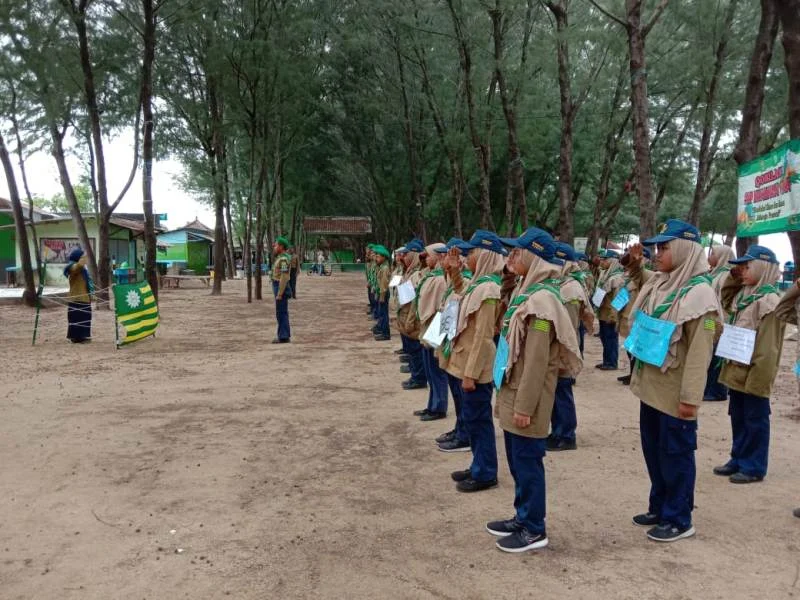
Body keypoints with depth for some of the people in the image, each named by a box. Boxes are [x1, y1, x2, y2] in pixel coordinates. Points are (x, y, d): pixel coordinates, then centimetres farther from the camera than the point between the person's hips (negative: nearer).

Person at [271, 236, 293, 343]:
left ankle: (284, 337, -3)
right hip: (279, 288, 10)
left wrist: (279, 294, -24)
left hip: (281, 289, -10)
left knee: (281, 313, -7)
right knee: (282, 313, 12)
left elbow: (284, 277, -23)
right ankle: (285, 336, 16)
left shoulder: (283, 259, -19)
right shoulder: (281, 258, 14)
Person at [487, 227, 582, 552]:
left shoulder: (542, 298, -20)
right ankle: (523, 517, 32)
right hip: (513, 392, 9)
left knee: (528, 462, 3)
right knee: (517, 460, 18)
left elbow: (537, 359, -22)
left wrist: (524, 406, -20)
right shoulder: (527, 291, 10)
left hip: (526, 398, -9)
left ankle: (534, 529, 17)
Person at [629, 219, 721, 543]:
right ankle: (659, 508, 34)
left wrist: (690, 397, -20)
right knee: (653, 450, 18)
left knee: (675, 454, 5)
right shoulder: (658, 284, 5)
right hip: (651, 388, 8)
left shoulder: (699, 293, -18)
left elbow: (700, 351, -20)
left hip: (675, 394, -8)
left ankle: (679, 520, 20)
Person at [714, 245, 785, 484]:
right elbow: (725, 301, 29)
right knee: (738, 418, 17)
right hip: (737, 369, 9)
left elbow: (767, 347, -21)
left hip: (753, 373, -9)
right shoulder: (743, 293, 7)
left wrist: (758, 378, -22)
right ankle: (739, 459, 29)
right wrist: (733, 278, 12)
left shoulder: (769, 299, -18)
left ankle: (754, 467, 14)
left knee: (755, 420, 4)